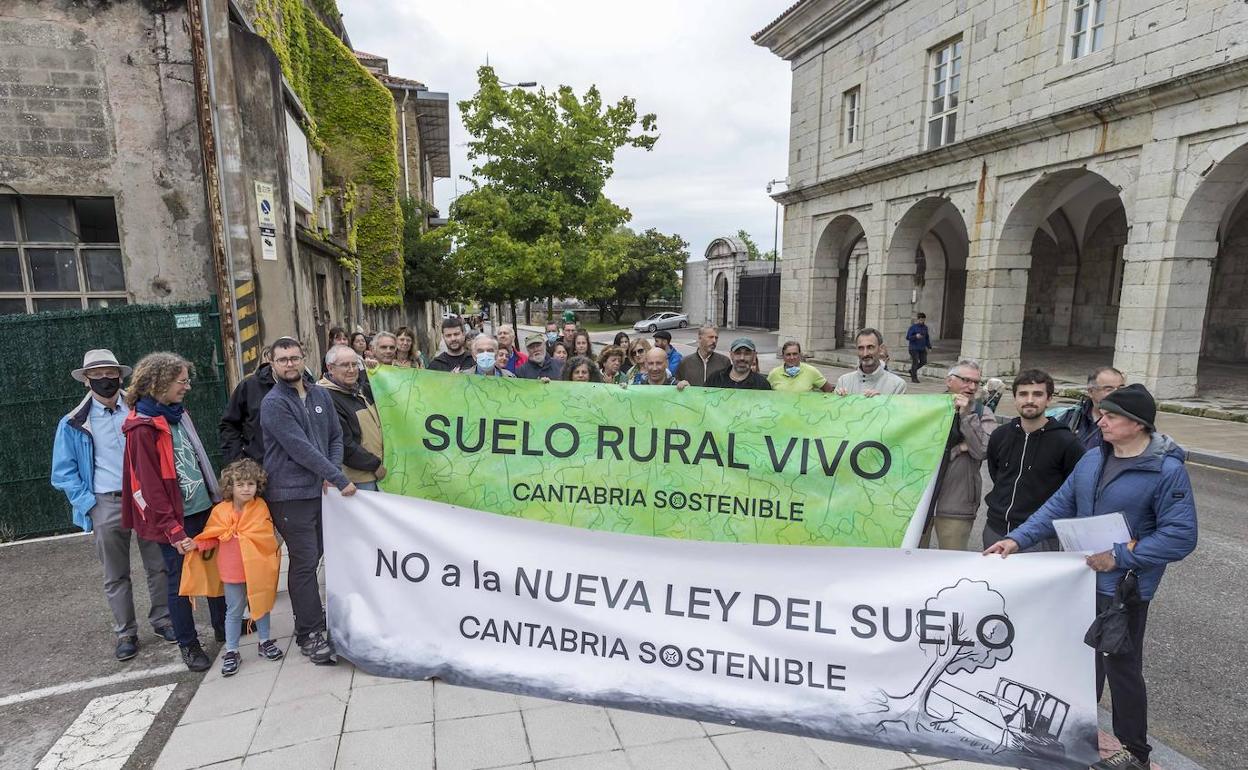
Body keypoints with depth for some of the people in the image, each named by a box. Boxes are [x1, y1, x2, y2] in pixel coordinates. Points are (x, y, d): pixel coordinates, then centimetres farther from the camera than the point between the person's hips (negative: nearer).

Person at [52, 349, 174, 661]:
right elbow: (64, 472, 3)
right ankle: (125, 633, 23)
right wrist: (88, 505, -7)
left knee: (159, 566, 9)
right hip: (106, 505, -1)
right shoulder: (73, 424, 0)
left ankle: (162, 619, 26)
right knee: (115, 576, 10)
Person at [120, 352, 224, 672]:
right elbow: (150, 486, -17)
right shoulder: (142, 427, -15)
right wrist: (174, 532, -17)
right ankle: (188, 645, 23)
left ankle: (223, 627, 33)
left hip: (204, 509, 7)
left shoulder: (178, 413, 7)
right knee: (179, 581, 7)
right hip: (175, 518, -7)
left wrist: (215, 498, 14)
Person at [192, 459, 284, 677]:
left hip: (257, 568, 1)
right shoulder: (220, 511, -6)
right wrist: (196, 545, -16)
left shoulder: (261, 507, -6)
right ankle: (231, 652, 23)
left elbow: (266, 535, -4)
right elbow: (211, 537, 0)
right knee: (234, 611, 10)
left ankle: (265, 642, 32)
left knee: (261, 605, 16)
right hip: (233, 571, -1)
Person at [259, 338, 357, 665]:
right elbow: (301, 448, -18)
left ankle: (309, 615, 32)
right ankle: (309, 634, 7)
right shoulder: (273, 403, -11)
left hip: (321, 490, 6)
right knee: (304, 562, -3)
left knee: (315, 556, 15)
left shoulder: (320, 395, 8)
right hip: (291, 494, -6)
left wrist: (332, 473, -5)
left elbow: (336, 436, 12)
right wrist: (340, 479, -18)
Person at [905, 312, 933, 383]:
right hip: (914, 348, -6)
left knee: (923, 362, 3)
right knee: (915, 362, -5)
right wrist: (915, 336, -24)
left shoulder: (925, 327, 10)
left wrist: (929, 346, 11)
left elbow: (927, 338, 18)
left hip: (922, 348, 6)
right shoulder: (913, 327, -6)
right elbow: (908, 337, -8)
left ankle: (912, 370, 26)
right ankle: (914, 378, 5)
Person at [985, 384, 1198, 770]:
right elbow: (1060, 506, 5)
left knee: (1121, 665, 8)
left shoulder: (1168, 470, -16)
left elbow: (1181, 535, -18)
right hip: (1083, 577, 6)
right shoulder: (1093, 458, 2)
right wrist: (1018, 539, -3)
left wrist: (1120, 557, -23)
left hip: (1125, 587, -6)